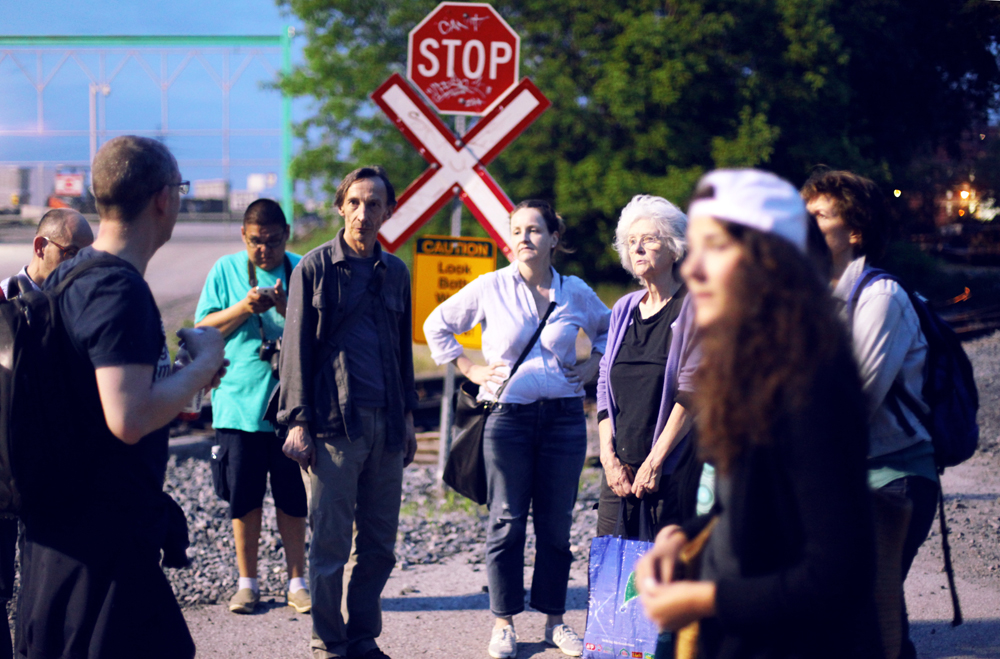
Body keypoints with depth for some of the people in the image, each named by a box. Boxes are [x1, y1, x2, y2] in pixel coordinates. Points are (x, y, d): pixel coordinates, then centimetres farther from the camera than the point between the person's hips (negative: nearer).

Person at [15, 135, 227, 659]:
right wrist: (202, 364, -14)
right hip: (106, 533, -10)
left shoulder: (65, 278, 12)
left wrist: (183, 372, 17)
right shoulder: (121, 290, -19)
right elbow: (129, 419, -29)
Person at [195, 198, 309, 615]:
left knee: (292, 497, 4)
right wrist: (245, 308, -12)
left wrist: (287, 309, -17)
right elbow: (203, 330, 1)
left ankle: (296, 581, 16)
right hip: (238, 404, 0)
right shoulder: (226, 271, 5)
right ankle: (247, 582, 19)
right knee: (244, 498, 6)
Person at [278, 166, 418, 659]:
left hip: (385, 424, 5)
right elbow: (296, 349, -2)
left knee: (379, 544, 8)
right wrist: (298, 423, -7)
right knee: (330, 544, -1)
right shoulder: (314, 267, 0)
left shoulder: (394, 272, 14)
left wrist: (407, 417, 17)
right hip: (335, 423, -5)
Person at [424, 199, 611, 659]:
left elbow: (609, 328, 23)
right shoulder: (490, 288, -1)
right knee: (506, 522, 3)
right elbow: (437, 325, 10)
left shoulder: (576, 292, 4)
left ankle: (554, 620, 17)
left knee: (556, 524, 6)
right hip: (507, 415, -1)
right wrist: (469, 369, 4)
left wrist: (593, 366, 9)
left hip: (563, 416, 2)